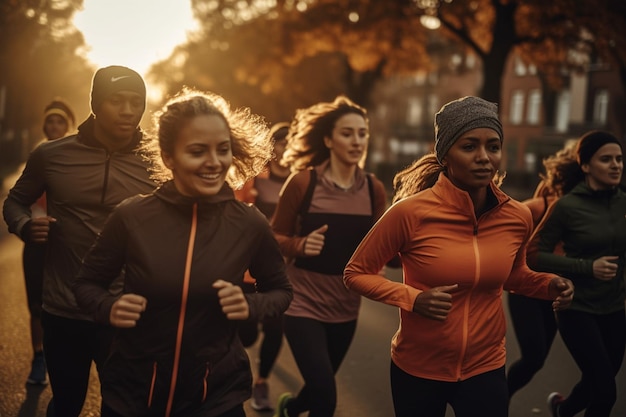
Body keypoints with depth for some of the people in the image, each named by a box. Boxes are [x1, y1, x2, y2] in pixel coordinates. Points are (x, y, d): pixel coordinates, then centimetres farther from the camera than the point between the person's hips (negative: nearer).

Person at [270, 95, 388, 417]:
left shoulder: (374, 189, -3)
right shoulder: (303, 182, -13)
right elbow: (275, 238, -6)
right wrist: (300, 245, -26)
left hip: (345, 307, 4)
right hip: (303, 303, -4)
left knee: (319, 389, 23)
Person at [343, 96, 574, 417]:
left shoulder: (518, 217, -6)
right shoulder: (410, 212, -19)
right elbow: (355, 273, -8)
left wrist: (548, 285, -5)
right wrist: (413, 299, -22)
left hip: (486, 368, 2)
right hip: (417, 368, -2)